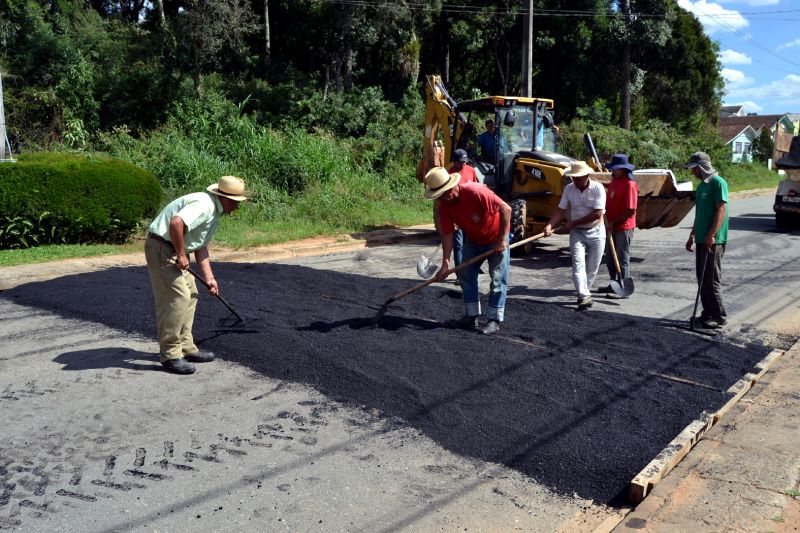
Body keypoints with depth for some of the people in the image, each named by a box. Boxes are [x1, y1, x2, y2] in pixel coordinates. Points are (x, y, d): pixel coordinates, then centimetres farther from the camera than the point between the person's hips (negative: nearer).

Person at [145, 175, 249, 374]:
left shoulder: (215, 211, 14)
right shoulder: (204, 205, -20)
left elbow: (201, 247, 19)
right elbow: (176, 223, -36)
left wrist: (209, 278, 14)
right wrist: (181, 255, -23)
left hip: (175, 251, 11)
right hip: (161, 247, -11)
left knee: (190, 295, 13)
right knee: (177, 298, -12)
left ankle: (186, 348, 21)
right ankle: (170, 355, -5)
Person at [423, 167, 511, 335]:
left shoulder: (476, 192, -34)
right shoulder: (444, 205, -15)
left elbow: (506, 209, -30)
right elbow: (447, 234, -11)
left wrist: (502, 239, -27)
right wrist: (445, 262, -19)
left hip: (496, 238, -6)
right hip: (473, 239, 6)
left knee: (498, 278, -7)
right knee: (466, 274, 4)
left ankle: (494, 320, -2)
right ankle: (471, 316, 14)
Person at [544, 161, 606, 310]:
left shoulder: (598, 188, -15)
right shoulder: (569, 189, -2)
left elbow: (597, 214, -20)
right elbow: (560, 210, -4)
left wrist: (573, 223, -18)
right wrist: (550, 225, -22)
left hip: (596, 232, -2)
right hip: (577, 232, 2)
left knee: (592, 267, 6)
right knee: (578, 263, -12)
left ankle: (583, 293, 22)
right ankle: (585, 297, -16)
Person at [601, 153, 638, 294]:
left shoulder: (629, 185, -18)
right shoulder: (614, 181, 9)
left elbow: (631, 211, -20)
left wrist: (614, 222, -17)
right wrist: (608, 222, 8)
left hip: (624, 228, -9)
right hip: (612, 227, 9)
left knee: (622, 259, 0)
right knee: (610, 258, 17)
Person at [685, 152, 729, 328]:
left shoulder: (718, 182, -11)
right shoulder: (701, 185, 16)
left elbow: (721, 210, -18)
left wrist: (711, 236, -24)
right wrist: (692, 235, 22)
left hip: (713, 241, -9)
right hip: (701, 239, 9)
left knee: (711, 280, -5)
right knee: (702, 279, 12)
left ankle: (719, 317, 3)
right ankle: (708, 313, 20)